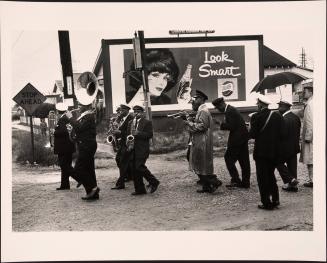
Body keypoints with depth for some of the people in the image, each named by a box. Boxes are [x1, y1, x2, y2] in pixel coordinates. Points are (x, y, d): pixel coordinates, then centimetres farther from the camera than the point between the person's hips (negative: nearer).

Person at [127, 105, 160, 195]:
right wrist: (128, 145, 4)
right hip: (132, 150, 6)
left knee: (139, 167, -16)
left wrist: (138, 133, -18)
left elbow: (150, 134, -9)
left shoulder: (147, 122, 0)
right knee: (134, 170, 4)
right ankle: (139, 189, 12)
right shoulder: (130, 122, 18)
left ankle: (154, 182, 1)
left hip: (142, 149, -6)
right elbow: (128, 135, 21)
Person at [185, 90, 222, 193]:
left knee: (202, 166, -5)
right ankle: (206, 186, 17)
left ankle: (214, 181, 1)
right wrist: (192, 121, 7)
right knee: (202, 165, 12)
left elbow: (202, 126, -23)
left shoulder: (203, 111, -14)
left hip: (202, 144, -10)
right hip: (199, 143, 10)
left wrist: (190, 123, -15)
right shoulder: (201, 111, 18)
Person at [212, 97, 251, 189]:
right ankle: (245, 182, 16)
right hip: (243, 137, 10)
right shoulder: (232, 109, 16)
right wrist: (222, 123, 9)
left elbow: (232, 126, -21)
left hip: (237, 138, -10)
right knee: (244, 160, 10)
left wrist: (221, 124, -10)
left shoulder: (229, 111, -15)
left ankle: (236, 180, -4)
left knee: (229, 158, -3)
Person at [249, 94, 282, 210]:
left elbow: (252, 134, -14)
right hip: (274, 151, 6)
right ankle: (275, 200, 20)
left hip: (261, 152, -5)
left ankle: (267, 203, 6)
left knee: (262, 178, 4)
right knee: (271, 175, 21)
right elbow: (280, 134, 4)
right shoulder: (277, 116, 2)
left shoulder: (256, 117, -14)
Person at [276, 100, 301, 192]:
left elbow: (283, 134, -24)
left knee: (279, 163, 8)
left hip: (285, 147, -8)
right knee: (292, 166, 13)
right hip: (294, 147, 8)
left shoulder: (284, 119, -23)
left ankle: (290, 179, -2)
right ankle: (293, 185, 18)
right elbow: (298, 132, 12)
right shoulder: (296, 117, 6)